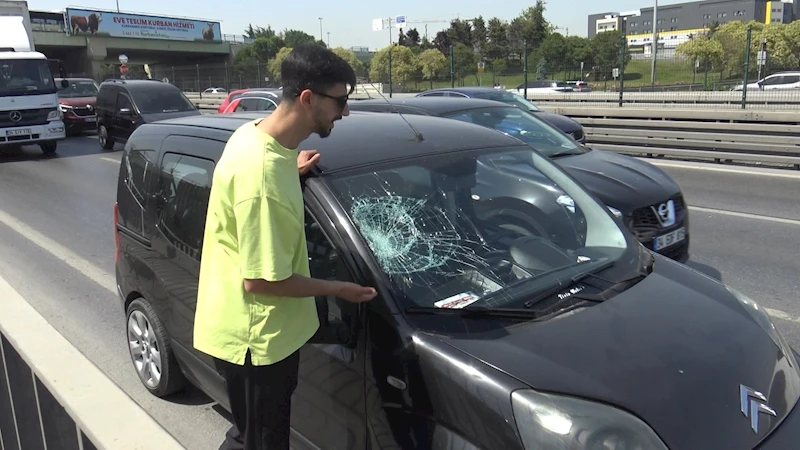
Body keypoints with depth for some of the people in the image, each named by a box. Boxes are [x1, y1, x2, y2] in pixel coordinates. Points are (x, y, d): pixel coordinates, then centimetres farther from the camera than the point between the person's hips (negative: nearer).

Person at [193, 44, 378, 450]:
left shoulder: (256, 135, 0)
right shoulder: (261, 171, -31)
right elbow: (260, 280, -27)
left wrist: (290, 171, 8)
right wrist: (337, 289, -14)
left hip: (265, 330, 9)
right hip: (256, 337, -9)